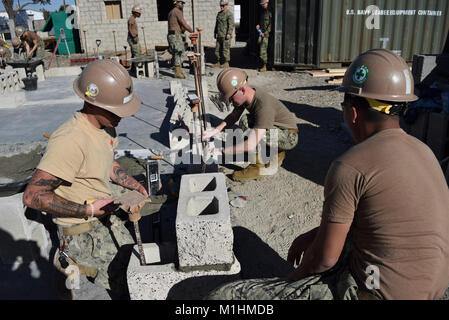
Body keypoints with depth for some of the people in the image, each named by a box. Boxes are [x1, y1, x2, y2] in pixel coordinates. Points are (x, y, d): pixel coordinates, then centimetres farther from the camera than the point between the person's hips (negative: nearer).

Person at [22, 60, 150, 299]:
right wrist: (88, 210, -25)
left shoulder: (105, 125, 0)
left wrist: (135, 187, 2)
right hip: (83, 232, -8)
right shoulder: (71, 141, -26)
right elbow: (33, 196, -25)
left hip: (105, 215, 8)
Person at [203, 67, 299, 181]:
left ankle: (260, 166, -12)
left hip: (289, 137, -9)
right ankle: (276, 152, 10)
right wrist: (215, 131, -10)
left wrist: (221, 152, -32)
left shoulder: (264, 106, -35)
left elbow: (251, 145, -38)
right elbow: (233, 116, 6)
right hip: (276, 130, 9)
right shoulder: (246, 95, -9)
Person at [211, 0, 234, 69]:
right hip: (219, 35, 8)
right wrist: (215, 32, 19)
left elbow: (231, 25, -15)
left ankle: (226, 63, 0)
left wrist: (229, 33, -24)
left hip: (226, 35, -8)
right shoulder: (219, 13, 17)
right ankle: (218, 62, 15)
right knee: (218, 49, 8)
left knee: (225, 49, -6)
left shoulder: (229, 14, -7)